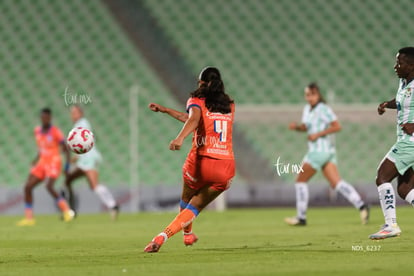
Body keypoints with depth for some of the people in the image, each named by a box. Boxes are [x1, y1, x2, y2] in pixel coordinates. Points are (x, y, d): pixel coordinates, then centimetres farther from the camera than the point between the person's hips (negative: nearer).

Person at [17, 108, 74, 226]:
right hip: (42, 163, 7)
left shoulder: (55, 131, -13)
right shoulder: (37, 131, 7)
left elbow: (65, 149, -11)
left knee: (49, 186, -29)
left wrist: (67, 165, -18)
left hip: (54, 163, -7)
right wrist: (37, 158, 10)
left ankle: (67, 211, -15)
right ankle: (29, 218, 3)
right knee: (27, 187, -5)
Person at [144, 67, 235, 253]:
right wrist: (165, 110, 32)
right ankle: (163, 236, -16)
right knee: (194, 208, 6)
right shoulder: (230, 106, 19)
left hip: (201, 162, -3)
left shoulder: (196, 101, 3)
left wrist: (180, 138, -39)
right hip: (226, 168, 3)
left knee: (186, 201, 27)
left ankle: (188, 234, 46)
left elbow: (194, 120, -22)